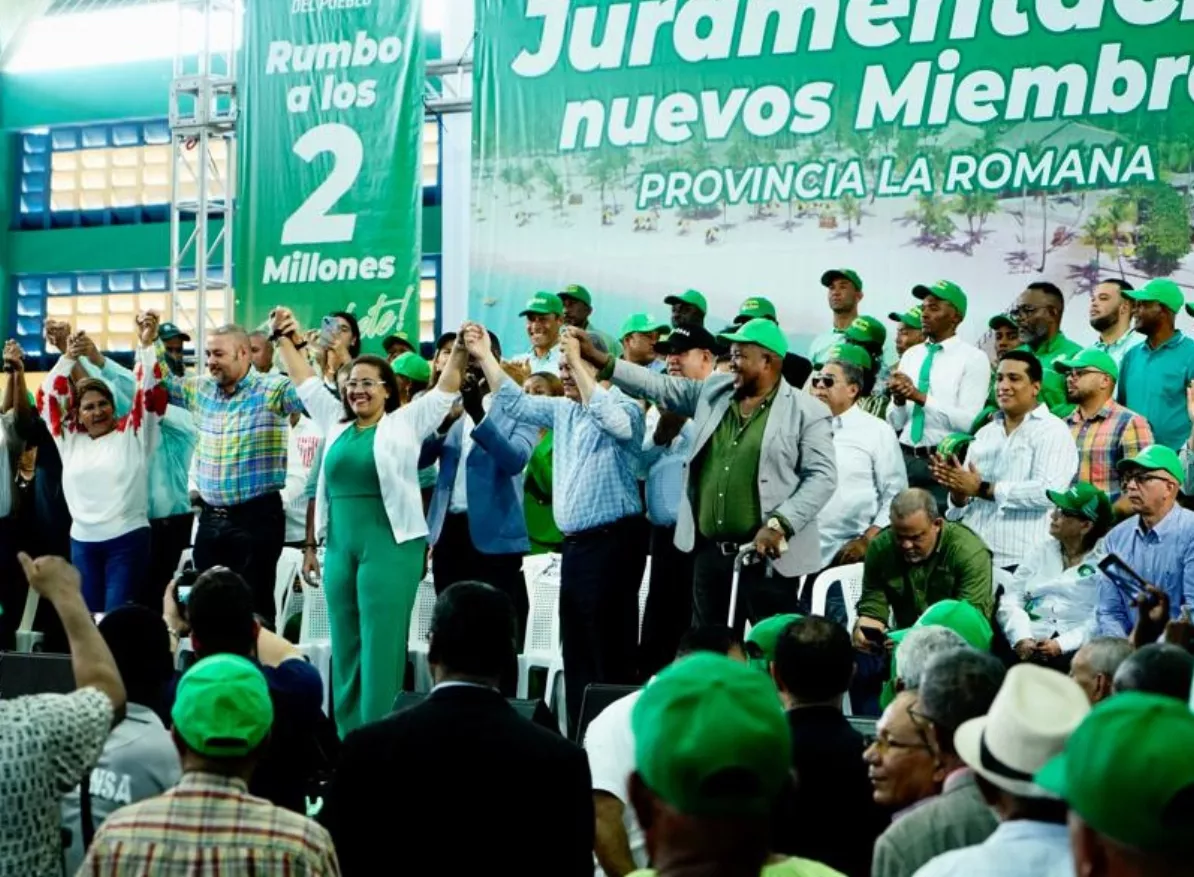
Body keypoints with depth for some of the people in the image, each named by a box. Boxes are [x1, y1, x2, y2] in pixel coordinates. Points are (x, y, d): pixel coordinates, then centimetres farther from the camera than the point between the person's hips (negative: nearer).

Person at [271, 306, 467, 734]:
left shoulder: (406, 423, 2)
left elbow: (446, 389, -4)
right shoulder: (335, 422, 15)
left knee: (380, 646, -5)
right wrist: (285, 338, 19)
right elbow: (306, 381, 21)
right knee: (345, 647, 9)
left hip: (389, 546, -5)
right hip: (341, 547, 5)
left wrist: (461, 350, -17)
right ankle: (346, 737, 17)